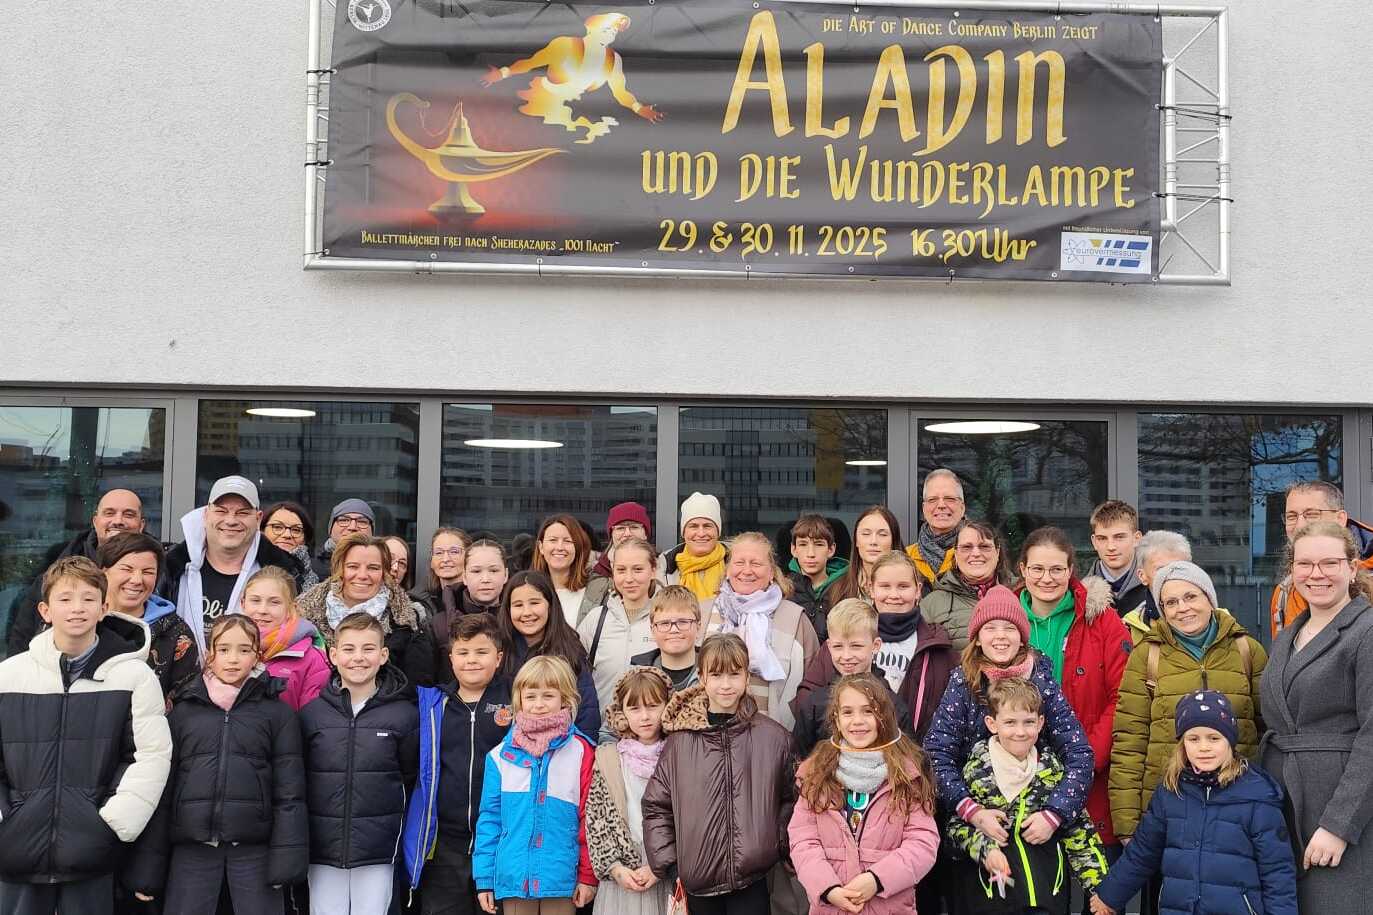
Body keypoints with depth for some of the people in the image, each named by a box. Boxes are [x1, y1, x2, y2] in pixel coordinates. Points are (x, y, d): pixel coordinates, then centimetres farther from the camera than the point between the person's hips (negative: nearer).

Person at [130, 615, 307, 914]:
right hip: (191, 848, 2)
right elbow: (161, 790, 8)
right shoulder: (183, 711, 8)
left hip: (254, 849, -1)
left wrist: (287, 856, -9)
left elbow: (289, 791, -1)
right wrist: (149, 865, 4)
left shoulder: (277, 712, 4)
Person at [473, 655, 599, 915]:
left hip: (561, 880, -2)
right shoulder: (501, 756, 4)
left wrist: (588, 875, -3)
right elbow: (490, 818, 6)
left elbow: (590, 816, -2)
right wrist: (484, 879, 3)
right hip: (513, 879, 2)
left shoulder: (581, 752, -2)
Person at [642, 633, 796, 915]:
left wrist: (778, 844, 1)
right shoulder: (680, 740, 0)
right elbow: (656, 806, 4)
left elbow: (789, 799, 11)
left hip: (752, 881, 0)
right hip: (697, 880, 1)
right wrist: (668, 864, -1)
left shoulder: (773, 737, 1)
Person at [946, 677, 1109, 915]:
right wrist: (984, 848, -17)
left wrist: (1099, 888, -1)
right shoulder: (976, 768, -3)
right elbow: (954, 824, 0)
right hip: (990, 884, -1)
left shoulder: (1052, 768, 2)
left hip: (1048, 886, 1)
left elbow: (1080, 833, 4)